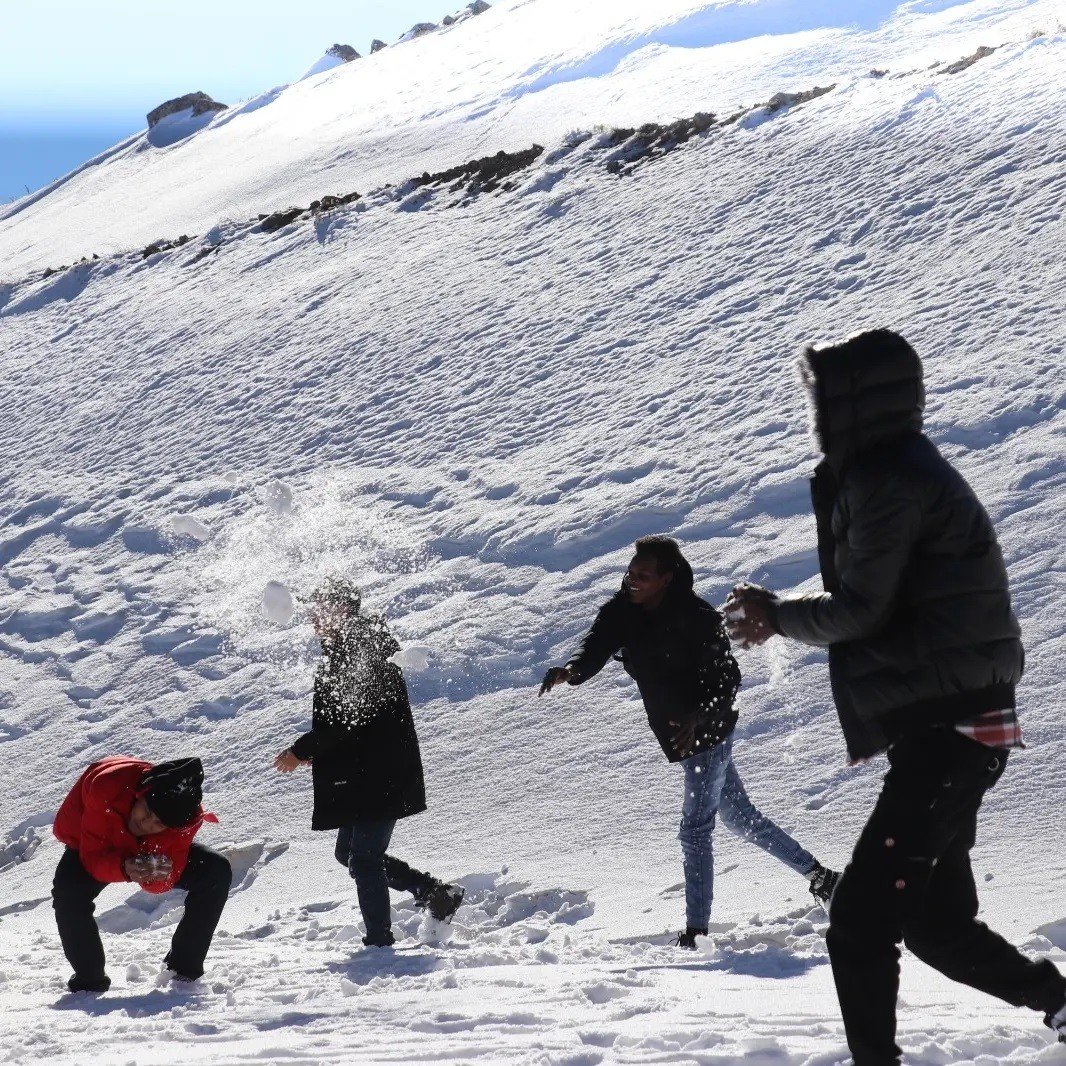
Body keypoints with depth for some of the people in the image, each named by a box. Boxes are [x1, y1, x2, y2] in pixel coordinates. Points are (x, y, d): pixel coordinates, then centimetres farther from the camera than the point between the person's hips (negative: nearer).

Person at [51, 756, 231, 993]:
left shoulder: (185, 818, -31)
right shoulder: (105, 789, -42)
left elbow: (163, 883, -27)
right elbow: (93, 857, -35)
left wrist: (161, 875, -51)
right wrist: (123, 869, -56)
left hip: (149, 850, 3)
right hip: (95, 848, -3)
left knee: (218, 872, -16)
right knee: (68, 894, -35)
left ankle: (184, 965, -1)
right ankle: (89, 978, -11)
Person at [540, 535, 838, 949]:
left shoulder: (696, 618, -22)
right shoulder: (622, 611, -3)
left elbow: (728, 679, -20)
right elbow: (595, 647, -14)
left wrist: (696, 717, -35)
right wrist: (571, 670, -36)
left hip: (707, 732, -8)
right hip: (682, 736, 8)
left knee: (695, 829, -8)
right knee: (741, 819, 18)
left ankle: (695, 932, -3)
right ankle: (817, 875, 31)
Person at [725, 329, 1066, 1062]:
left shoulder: (887, 479, -14)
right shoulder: (909, 471, 18)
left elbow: (857, 611, -16)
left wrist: (775, 613, 1)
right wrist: (780, 615, 9)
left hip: (945, 733, -11)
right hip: (953, 729, 11)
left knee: (861, 922, -12)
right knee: (935, 920, 19)